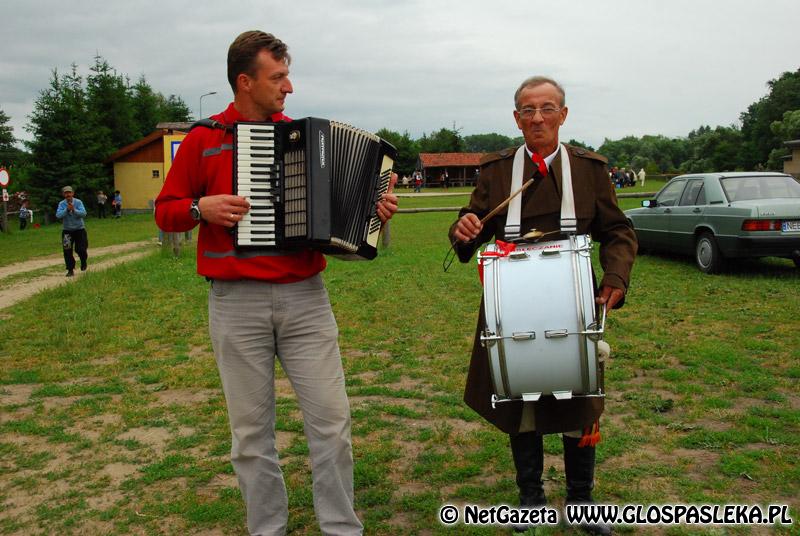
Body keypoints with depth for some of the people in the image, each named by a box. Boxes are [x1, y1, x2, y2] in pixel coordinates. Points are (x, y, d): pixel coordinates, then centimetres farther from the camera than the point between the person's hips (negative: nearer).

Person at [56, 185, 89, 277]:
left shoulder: (78, 202, -9)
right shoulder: (61, 204, -6)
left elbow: (83, 213, -21)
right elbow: (58, 215, -19)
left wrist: (74, 210, -34)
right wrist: (67, 209, -31)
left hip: (79, 229, -1)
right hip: (67, 230, 1)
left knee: (81, 249, -3)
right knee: (67, 251, -3)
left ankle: (83, 262, 29)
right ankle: (70, 270, 10)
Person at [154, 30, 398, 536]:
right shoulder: (203, 140, 3)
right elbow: (166, 210, 8)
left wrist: (374, 207, -2)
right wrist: (201, 208, -12)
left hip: (305, 297, 2)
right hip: (237, 304, -1)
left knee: (331, 417, 1)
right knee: (252, 428, 7)